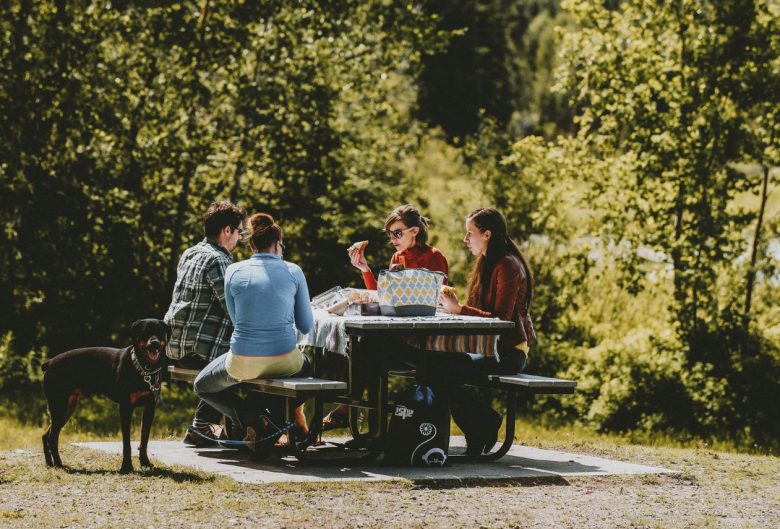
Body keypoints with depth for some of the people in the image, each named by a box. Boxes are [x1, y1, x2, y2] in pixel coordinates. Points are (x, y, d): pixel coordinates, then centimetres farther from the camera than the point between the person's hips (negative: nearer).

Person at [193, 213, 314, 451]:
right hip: (283, 359, 1)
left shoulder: (234, 272, -1)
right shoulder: (293, 272, -2)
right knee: (305, 366, 39)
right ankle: (275, 417, 16)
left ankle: (250, 419, 3)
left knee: (202, 386, 28)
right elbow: (306, 326, 5)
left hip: (243, 363, -1)